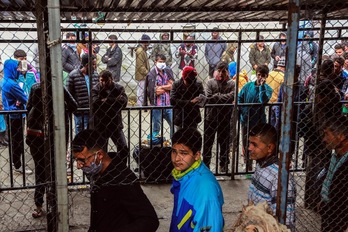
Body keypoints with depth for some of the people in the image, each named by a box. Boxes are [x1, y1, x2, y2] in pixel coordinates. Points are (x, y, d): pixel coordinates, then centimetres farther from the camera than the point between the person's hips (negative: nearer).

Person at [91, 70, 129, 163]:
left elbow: (124, 102, -17)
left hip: (116, 124, 2)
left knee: (124, 148, -1)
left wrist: (106, 100, -18)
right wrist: (115, 100, -19)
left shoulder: (119, 88, -1)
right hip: (101, 125, -1)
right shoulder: (95, 89, -7)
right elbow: (95, 103, -25)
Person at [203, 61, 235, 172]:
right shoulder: (210, 82, -1)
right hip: (211, 117, 0)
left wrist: (216, 96, -13)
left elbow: (232, 97, -15)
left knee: (224, 142, 11)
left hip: (225, 118, 0)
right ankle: (206, 164, 22)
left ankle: (224, 164, 26)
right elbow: (208, 97, -13)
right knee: (208, 142, 9)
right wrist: (223, 98, -12)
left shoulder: (231, 84, 1)